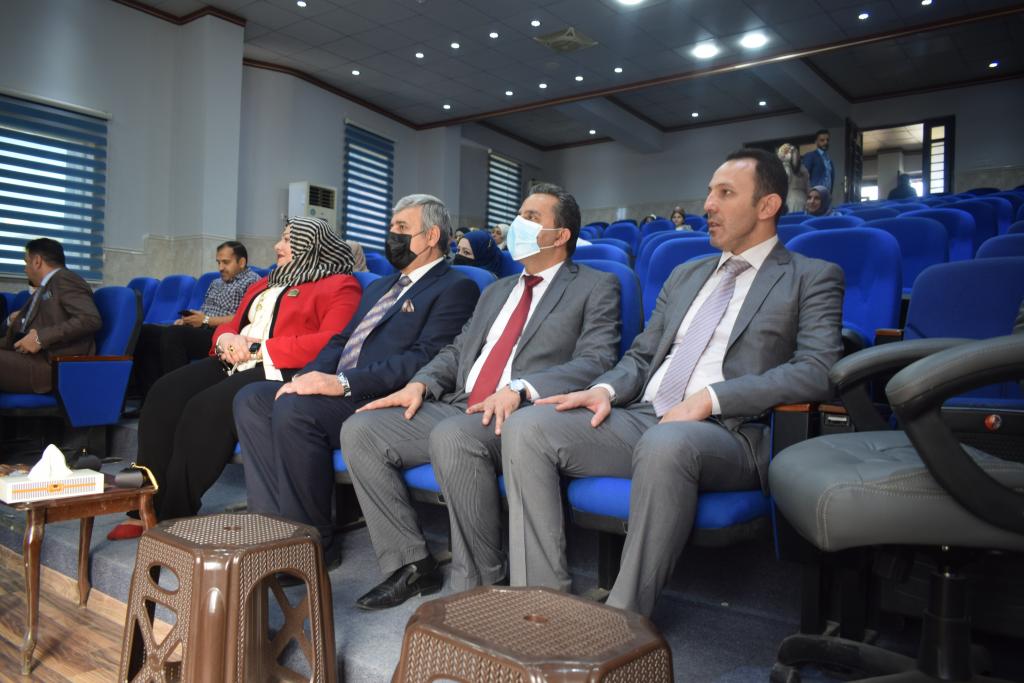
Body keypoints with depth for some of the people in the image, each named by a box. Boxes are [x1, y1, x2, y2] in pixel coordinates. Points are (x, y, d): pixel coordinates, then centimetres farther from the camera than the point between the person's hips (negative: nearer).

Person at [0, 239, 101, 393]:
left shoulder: (65, 278, -1)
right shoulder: (43, 289, 25)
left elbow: (91, 319, -18)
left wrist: (41, 338, -18)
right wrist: (14, 320, 14)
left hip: (54, 365, -9)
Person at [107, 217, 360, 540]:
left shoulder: (339, 285, 2)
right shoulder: (265, 284, 29)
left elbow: (332, 342, -13)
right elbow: (233, 324, 29)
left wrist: (262, 348, -14)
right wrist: (225, 338, 2)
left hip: (279, 371, -8)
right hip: (233, 365, 8)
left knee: (206, 407, -29)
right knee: (166, 392, -17)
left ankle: (176, 515, -16)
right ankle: (148, 506, -14)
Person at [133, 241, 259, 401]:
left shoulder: (252, 281, 1)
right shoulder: (216, 283, 29)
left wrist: (206, 320, -12)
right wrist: (186, 319, 3)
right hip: (200, 332, 9)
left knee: (172, 335, -32)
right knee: (145, 332, -8)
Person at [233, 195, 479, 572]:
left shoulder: (455, 288, -2)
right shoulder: (379, 287, 28)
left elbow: (424, 359, -16)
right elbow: (341, 340, 24)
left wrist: (342, 382, -22)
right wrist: (308, 376, 2)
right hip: (335, 391, 9)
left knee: (293, 410, -28)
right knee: (251, 399, -8)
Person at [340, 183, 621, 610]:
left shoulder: (595, 287, 6)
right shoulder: (496, 291, 28)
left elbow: (597, 361, -8)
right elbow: (457, 350, 24)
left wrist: (519, 389, -23)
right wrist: (420, 383, 2)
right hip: (458, 407, 7)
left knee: (452, 436, -37)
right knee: (359, 431, -9)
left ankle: (479, 582, -17)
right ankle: (412, 566, 0)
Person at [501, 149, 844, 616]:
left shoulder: (813, 278, 7)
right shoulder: (685, 276, 26)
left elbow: (815, 371, -8)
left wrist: (709, 398, -18)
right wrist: (606, 389, 0)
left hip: (726, 432, -6)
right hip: (640, 418, 6)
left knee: (666, 444, -40)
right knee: (526, 427, -16)